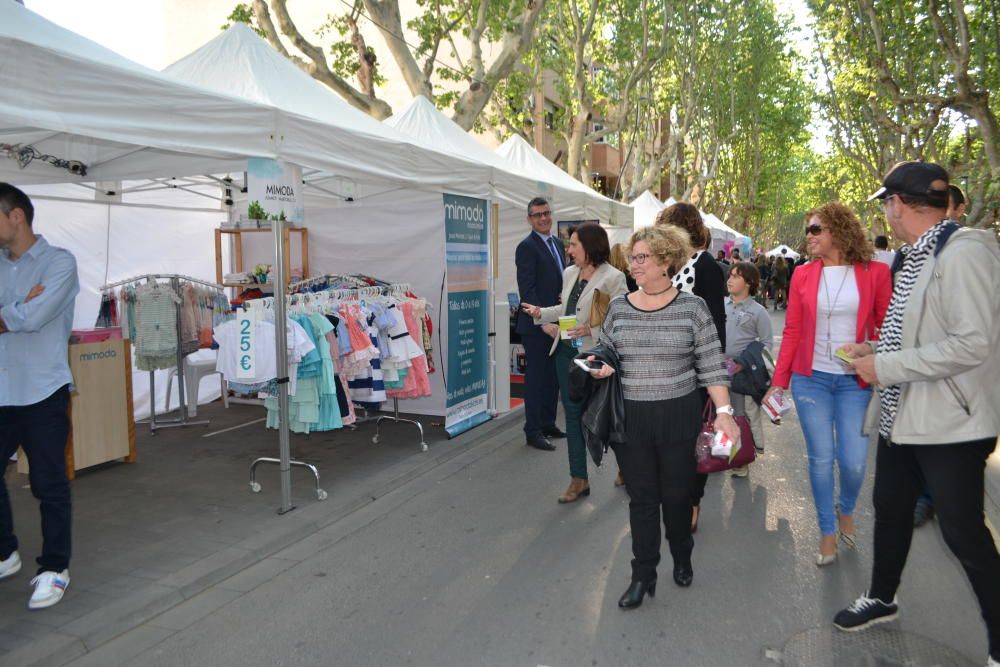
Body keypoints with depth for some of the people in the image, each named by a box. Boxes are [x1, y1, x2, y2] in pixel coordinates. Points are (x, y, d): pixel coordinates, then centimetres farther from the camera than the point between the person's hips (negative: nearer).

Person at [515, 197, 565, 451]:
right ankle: (533, 432, 9)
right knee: (536, 378, 0)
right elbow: (527, 289, -17)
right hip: (536, 325, -8)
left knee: (553, 377, 15)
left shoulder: (557, 243, 14)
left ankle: (548, 424, 27)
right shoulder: (527, 247, -12)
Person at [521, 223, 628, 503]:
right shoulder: (569, 273, 9)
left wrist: (592, 330, -26)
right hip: (566, 352, 7)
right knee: (573, 414, 11)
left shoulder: (613, 278, -12)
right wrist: (541, 313, 6)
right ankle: (579, 480, 22)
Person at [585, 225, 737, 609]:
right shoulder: (618, 307, 3)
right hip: (630, 418, 2)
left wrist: (724, 411, -12)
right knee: (641, 497, 8)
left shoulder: (692, 308, -5)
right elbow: (604, 354, 13)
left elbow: (712, 365, -5)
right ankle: (643, 575, 21)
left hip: (678, 417, -2)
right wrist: (597, 365, -9)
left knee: (676, 493, 12)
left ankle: (682, 559, 38)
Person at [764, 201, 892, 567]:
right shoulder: (803, 275, 1)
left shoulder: (874, 272, -2)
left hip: (855, 381, -1)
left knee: (854, 462, 0)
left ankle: (846, 509, 33)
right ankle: (828, 531, 24)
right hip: (811, 378, 1)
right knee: (821, 458, 5)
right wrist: (778, 381, 1)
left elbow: (887, 328, 2)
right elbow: (792, 332, 3)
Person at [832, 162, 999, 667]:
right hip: (901, 415, 9)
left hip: (949, 423, -9)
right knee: (890, 508, 20)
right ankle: (882, 599, 40)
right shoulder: (917, 258, 9)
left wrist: (886, 367, -22)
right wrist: (876, 352, 9)